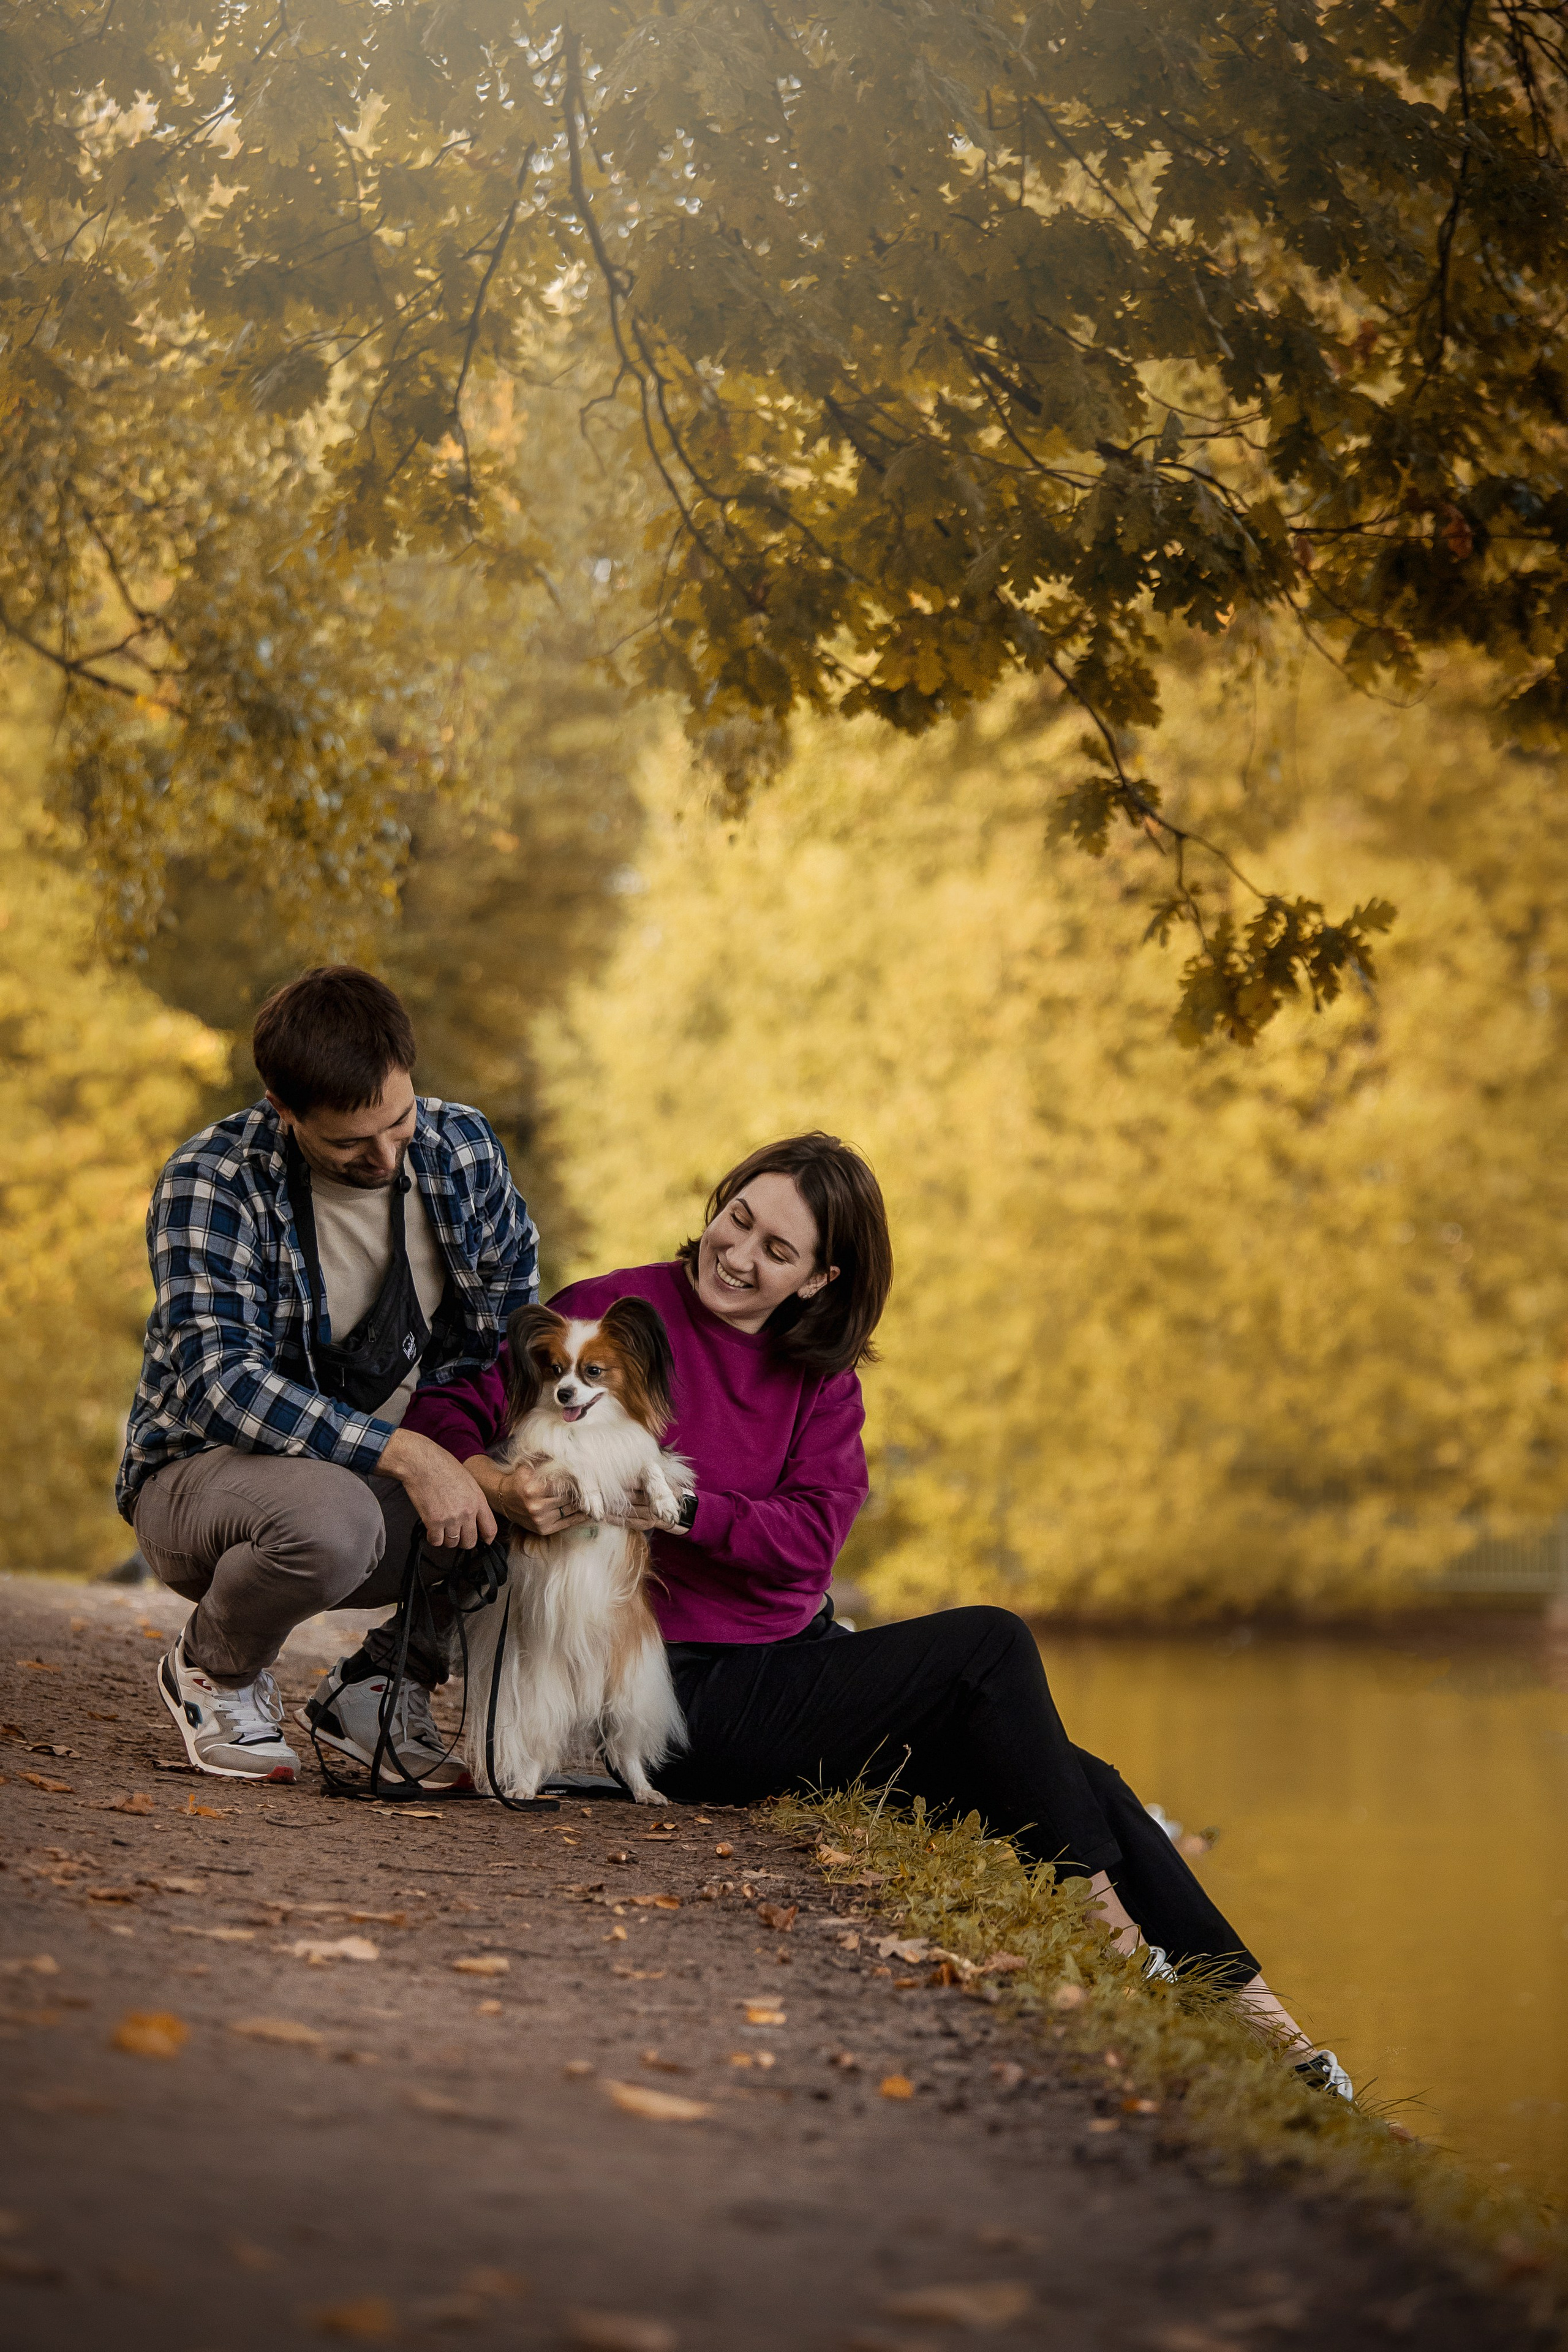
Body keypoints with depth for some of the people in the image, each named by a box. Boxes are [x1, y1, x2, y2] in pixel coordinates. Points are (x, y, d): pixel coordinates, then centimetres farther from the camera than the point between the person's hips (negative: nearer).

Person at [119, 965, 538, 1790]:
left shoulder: (462, 1149, -5)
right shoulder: (210, 1182, -19)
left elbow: (517, 1318, 8)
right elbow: (218, 1383, -28)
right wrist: (402, 1451, -36)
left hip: (389, 1478, 5)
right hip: (207, 1475, -5)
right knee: (329, 1518, -40)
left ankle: (379, 1687, 2)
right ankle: (213, 1669, -3)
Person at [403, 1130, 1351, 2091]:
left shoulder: (821, 1378, 8)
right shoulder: (619, 1314, -8)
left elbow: (807, 1541, -8)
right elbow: (442, 1412, -11)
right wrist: (499, 1486, -32)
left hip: (799, 1667, 7)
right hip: (686, 1698, -7)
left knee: (1084, 1787, -7)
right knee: (991, 1646, -22)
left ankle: (1251, 2010, -1)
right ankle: (1105, 1931, -12)